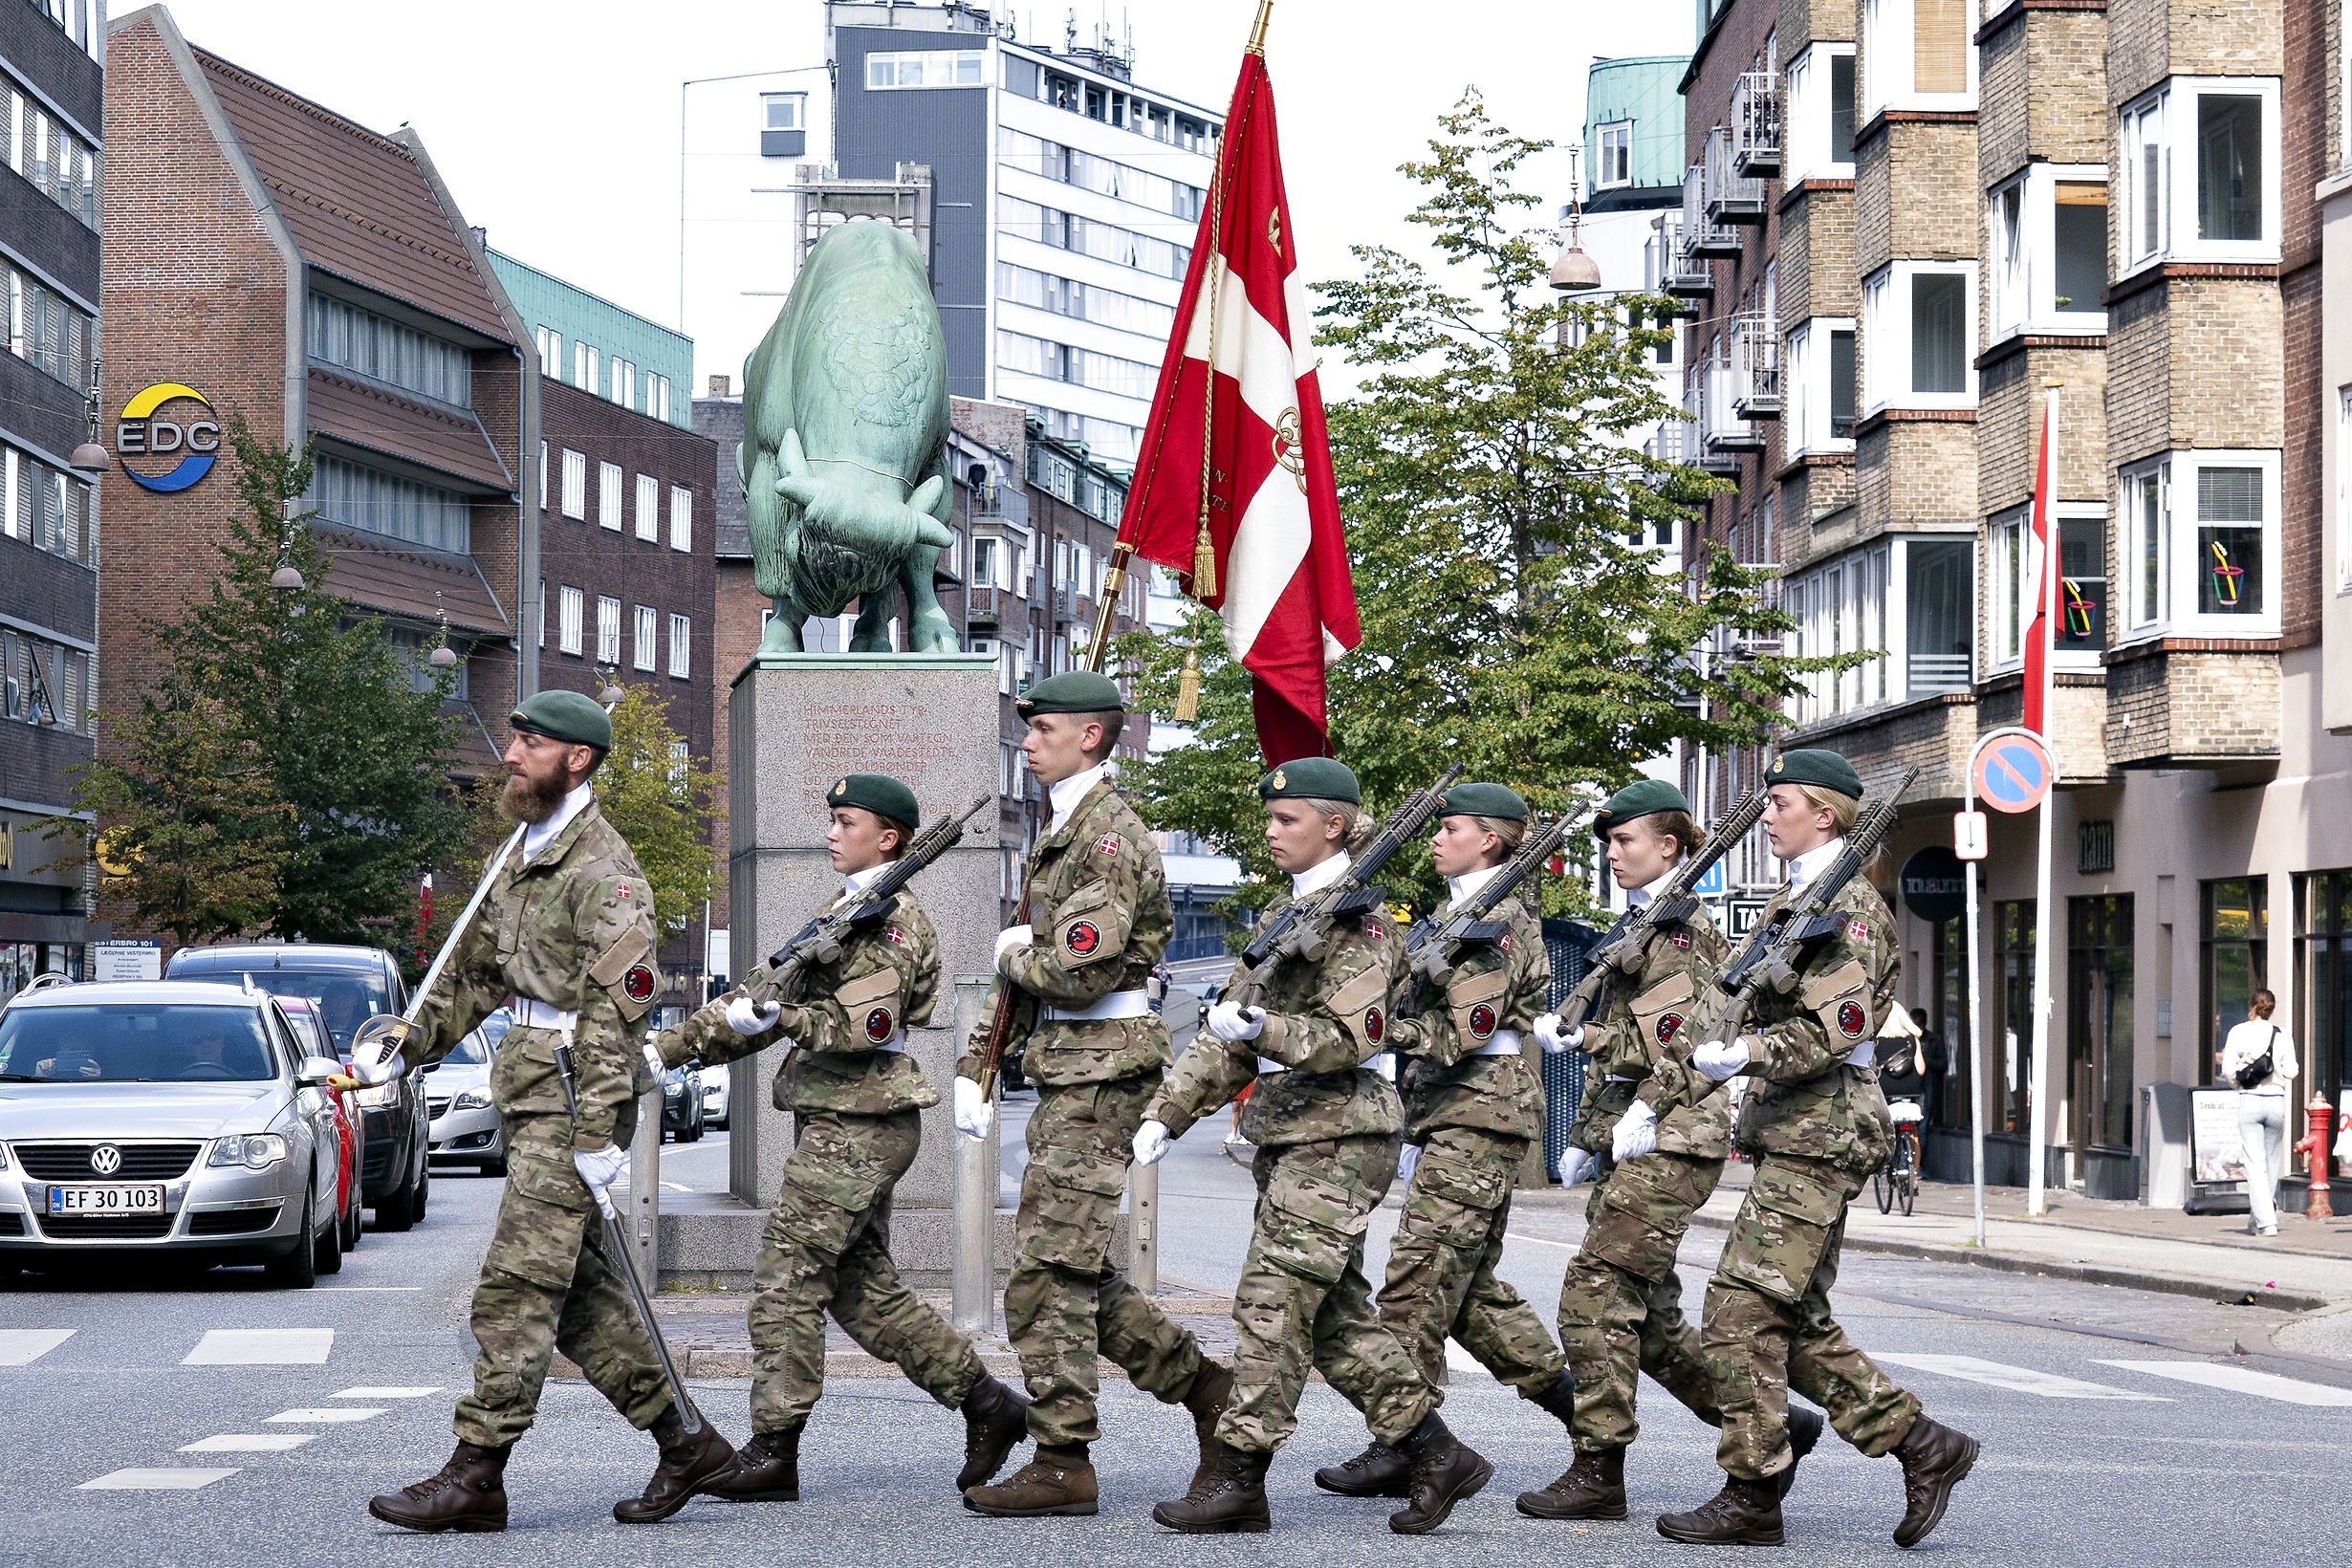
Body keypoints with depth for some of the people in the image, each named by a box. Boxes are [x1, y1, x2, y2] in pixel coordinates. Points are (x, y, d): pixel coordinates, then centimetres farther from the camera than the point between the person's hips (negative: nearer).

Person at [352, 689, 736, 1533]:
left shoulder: (602, 869, -13)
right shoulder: (525, 859, 18)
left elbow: (618, 1004, -20)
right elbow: (476, 970, 24)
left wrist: (596, 1133, -24)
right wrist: (404, 1044, 12)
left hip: (573, 1103, -10)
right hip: (531, 1094, 10)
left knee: (517, 1290, -9)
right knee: (581, 1291, 10)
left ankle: (475, 1477, -8)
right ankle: (686, 1443, 17)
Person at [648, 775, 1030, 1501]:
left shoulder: (894, 922, -9)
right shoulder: (844, 912, 21)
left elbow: (861, 1027, -19)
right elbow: (765, 992, 20)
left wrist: (779, 1017, -28)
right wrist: (672, 1046, 15)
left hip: (857, 1125, -10)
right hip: (840, 1121, 10)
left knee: (786, 1277, -9)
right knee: (865, 1291, 11)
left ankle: (773, 1454, -7)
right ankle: (989, 1404, 16)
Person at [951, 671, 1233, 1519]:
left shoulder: (1111, 836, -14)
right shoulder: (1061, 835, 18)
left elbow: (1081, 971, -24)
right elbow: (1019, 968, 21)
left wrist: (1017, 955, -4)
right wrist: (974, 1067, 14)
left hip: (1099, 1072, -10)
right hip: (1071, 1071, 10)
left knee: (1049, 1274, -8)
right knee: (1077, 1272, 12)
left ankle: (1062, 1463, -4)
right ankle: (1206, 1385, 20)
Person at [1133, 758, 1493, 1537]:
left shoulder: (1358, 921, -9)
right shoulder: (1285, 915, 18)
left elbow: (1349, 1038, -17)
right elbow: (1234, 1029, 19)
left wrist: (1264, 1031, -31)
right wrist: (1168, 1111, 12)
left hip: (1338, 1134, -9)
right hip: (1288, 1132, 9)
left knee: (1273, 1298, -10)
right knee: (1334, 1312, 8)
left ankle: (1238, 1480, -8)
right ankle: (1437, 1456, 14)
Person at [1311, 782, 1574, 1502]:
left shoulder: (1499, 919, -10)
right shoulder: (1455, 911, 21)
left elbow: (1459, 1032, -18)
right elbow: (1432, 1016, 24)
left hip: (1479, 1112, -10)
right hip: (1455, 1112, 10)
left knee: (1419, 1276, -11)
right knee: (1468, 1282, 11)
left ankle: (1400, 1448, -10)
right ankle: (1568, 1394, 18)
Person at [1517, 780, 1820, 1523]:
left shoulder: (1684, 931, -8)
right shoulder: (1640, 928, 20)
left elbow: (1672, 1042, -17)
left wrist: (1576, 1036, -11)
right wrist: (1586, 1137, 19)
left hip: (1668, 1140, -10)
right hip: (1626, 1139, 10)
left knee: (1596, 1293, -12)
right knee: (1645, 1313, 9)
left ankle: (1598, 1472, -9)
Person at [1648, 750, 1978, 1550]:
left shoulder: (1848, 903, -8)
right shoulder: (1789, 902, 21)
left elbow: (1836, 1027, -20)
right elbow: (1738, 1014, 23)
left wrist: (1747, 1056, -31)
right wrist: (1658, 1088, 17)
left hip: (1819, 1131, -10)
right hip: (1791, 1129, 10)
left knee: (1742, 1307, -10)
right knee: (1794, 1320, 9)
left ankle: (1751, 1498, -6)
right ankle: (1923, 1444, 13)